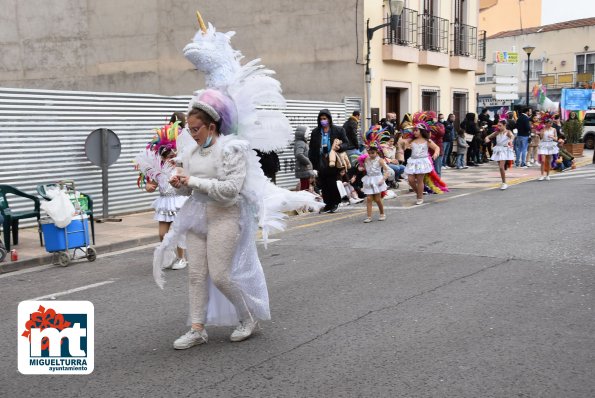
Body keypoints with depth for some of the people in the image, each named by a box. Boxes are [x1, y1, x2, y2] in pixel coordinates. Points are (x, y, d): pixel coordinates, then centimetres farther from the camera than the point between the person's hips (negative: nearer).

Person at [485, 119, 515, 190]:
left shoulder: (508, 132, -8)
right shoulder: (497, 132, 7)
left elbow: (512, 136, -28)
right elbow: (489, 136, 7)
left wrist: (511, 140, -52)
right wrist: (487, 139, -19)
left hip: (505, 150, -6)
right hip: (498, 150, 6)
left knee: (501, 167, -18)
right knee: (501, 167, 12)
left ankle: (504, 183, -9)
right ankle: (503, 183, 25)